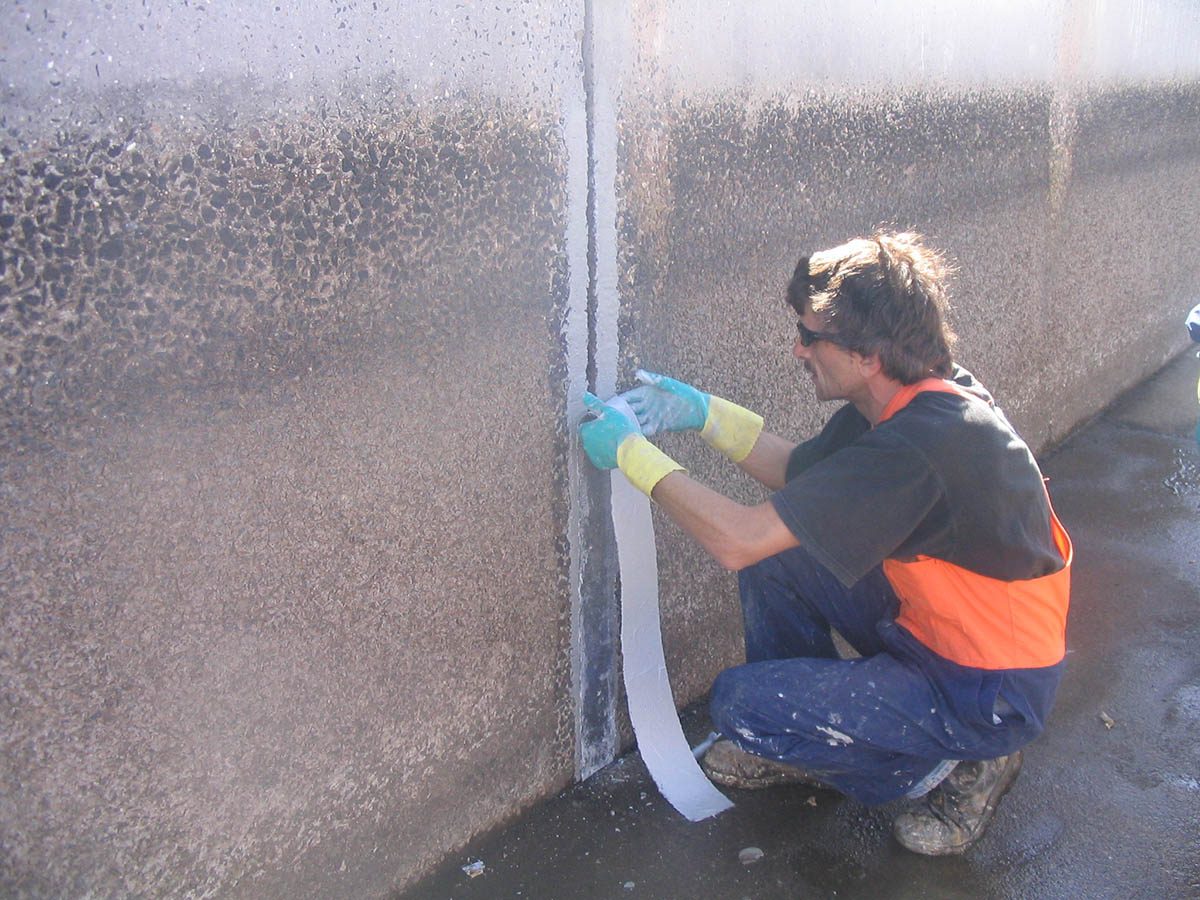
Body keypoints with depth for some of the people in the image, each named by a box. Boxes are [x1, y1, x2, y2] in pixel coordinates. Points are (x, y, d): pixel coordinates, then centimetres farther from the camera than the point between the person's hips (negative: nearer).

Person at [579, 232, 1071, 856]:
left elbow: (737, 540, -32)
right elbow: (799, 470, 10)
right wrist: (703, 413, -1)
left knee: (741, 704, -13)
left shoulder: (922, 443, -34)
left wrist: (631, 451, -20)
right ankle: (807, 736, 21)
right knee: (774, 562, 2)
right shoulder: (916, 399, -5)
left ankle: (956, 766, 5)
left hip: (993, 694, -9)